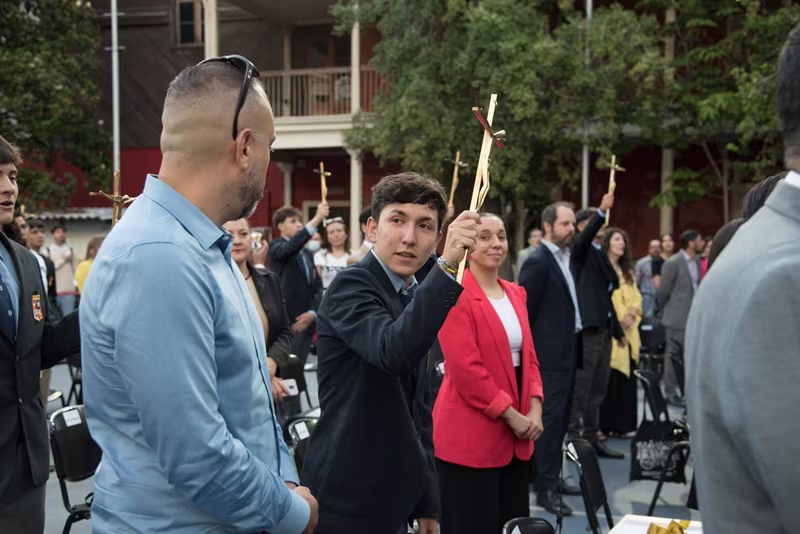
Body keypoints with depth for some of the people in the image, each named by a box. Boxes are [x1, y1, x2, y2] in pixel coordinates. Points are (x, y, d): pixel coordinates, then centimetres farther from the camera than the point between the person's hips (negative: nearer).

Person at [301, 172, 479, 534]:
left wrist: (427, 503, 14)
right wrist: (447, 268, -39)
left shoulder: (414, 297, 10)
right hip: (348, 501, -8)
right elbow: (393, 352, -35)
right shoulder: (351, 286, -14)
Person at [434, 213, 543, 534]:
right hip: (470, 434, -8)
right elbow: (465, 368, -19)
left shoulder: (515, 294, 12)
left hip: (515, 435, 8)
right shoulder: (456, 295, -13)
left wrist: (534, 410, -1)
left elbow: (529, 357, 13)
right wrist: (511, 414, -15)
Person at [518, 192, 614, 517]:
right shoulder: (538, 261, -13)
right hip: (551, 353, -9)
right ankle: (546, 489, -2)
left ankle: (550, 476, 23)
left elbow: (583, 244, 30)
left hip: (568, 349, 9)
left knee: (561, 419, 13)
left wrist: (602, 212, 18)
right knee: (551, 418, -7)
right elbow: (524, 310, -14)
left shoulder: (567, 254, 10)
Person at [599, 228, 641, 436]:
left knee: (626, 377, 5)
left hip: (627, 333, 7)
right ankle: (605, 425, 0)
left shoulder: (627, 271, 21)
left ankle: (624, 424, 11)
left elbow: (636, 296, 18)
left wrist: (632, 314, -2)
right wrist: (616, 320, -13)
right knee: (608, 379, -7)